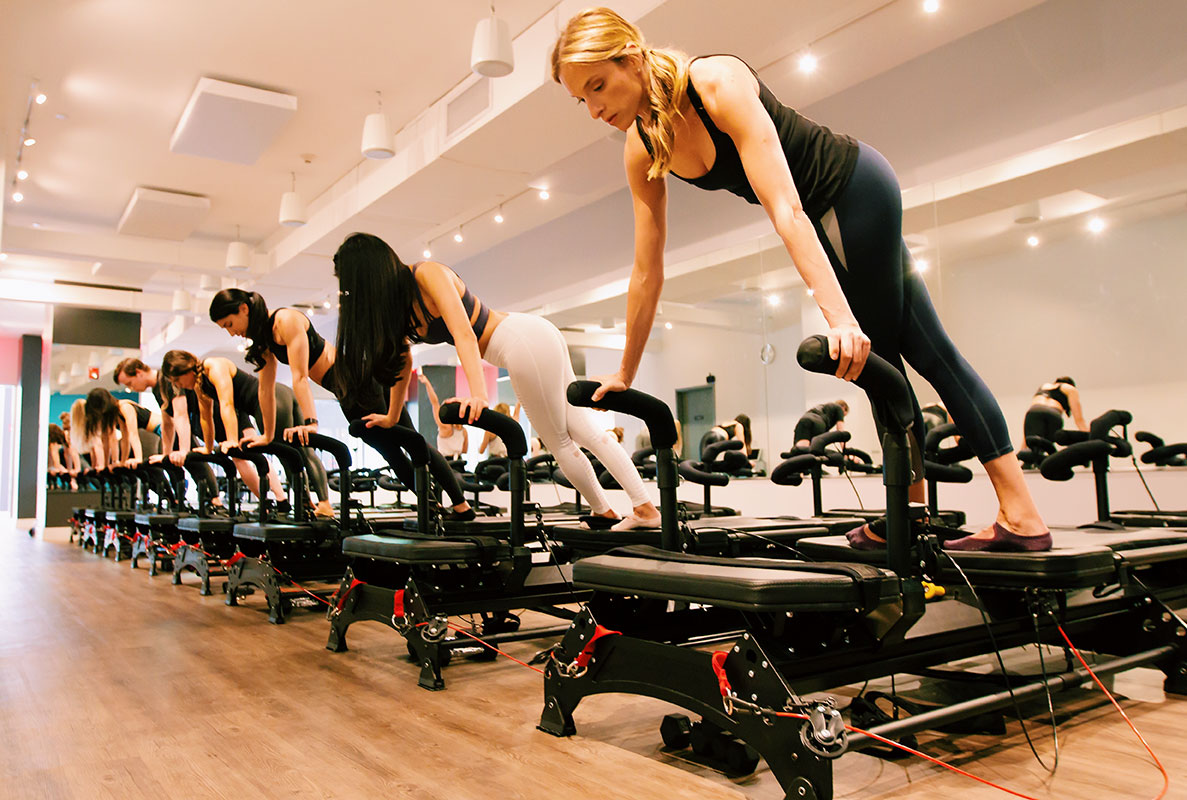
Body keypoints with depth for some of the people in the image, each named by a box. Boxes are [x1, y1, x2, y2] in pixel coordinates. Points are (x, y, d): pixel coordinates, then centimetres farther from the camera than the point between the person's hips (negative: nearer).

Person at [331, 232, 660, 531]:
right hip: (524, 345, 9)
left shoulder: (427, 274, -19)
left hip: (527, 341, -9)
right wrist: (392, 417, 21)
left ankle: (606, 514, 18)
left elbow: (463, 334, -30)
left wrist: (478, 394, -41)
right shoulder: (396, 299, 6)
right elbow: (403, 362, 16)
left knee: (560, 444, 2)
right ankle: (644, 508, 8)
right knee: (584, 431, 6)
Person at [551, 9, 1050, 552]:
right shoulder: (641, 152, -8)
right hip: (826, 214, 8)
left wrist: (839, 316, -44)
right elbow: (647, 272, -3)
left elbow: (785, 208, -37)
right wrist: (625, 374, 2)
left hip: (857, 187, -7)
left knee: (876, 354, 1)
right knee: (922, 348, 10)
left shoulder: (718, 82, -29)